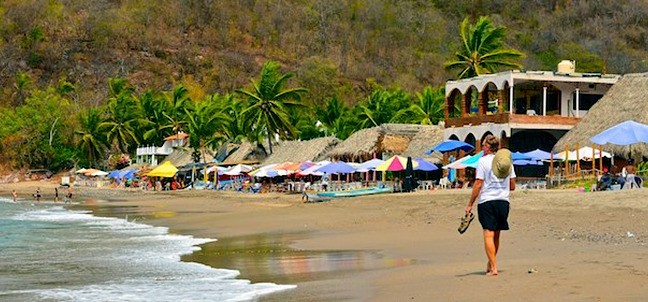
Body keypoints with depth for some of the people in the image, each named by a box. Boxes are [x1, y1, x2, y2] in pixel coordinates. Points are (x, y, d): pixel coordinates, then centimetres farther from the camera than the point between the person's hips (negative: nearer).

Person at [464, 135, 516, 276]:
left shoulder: (483, 161, -7)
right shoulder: (507, 161, 8)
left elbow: (478, 185, -10)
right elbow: (512, 186, 9)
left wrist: (470, 204, -5)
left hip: (487, 201, -5)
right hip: (504, 201, 5)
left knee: (489, 235, -5)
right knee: (496, 235, 16)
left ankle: (493, 268, -12)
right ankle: (491, 263, 30)